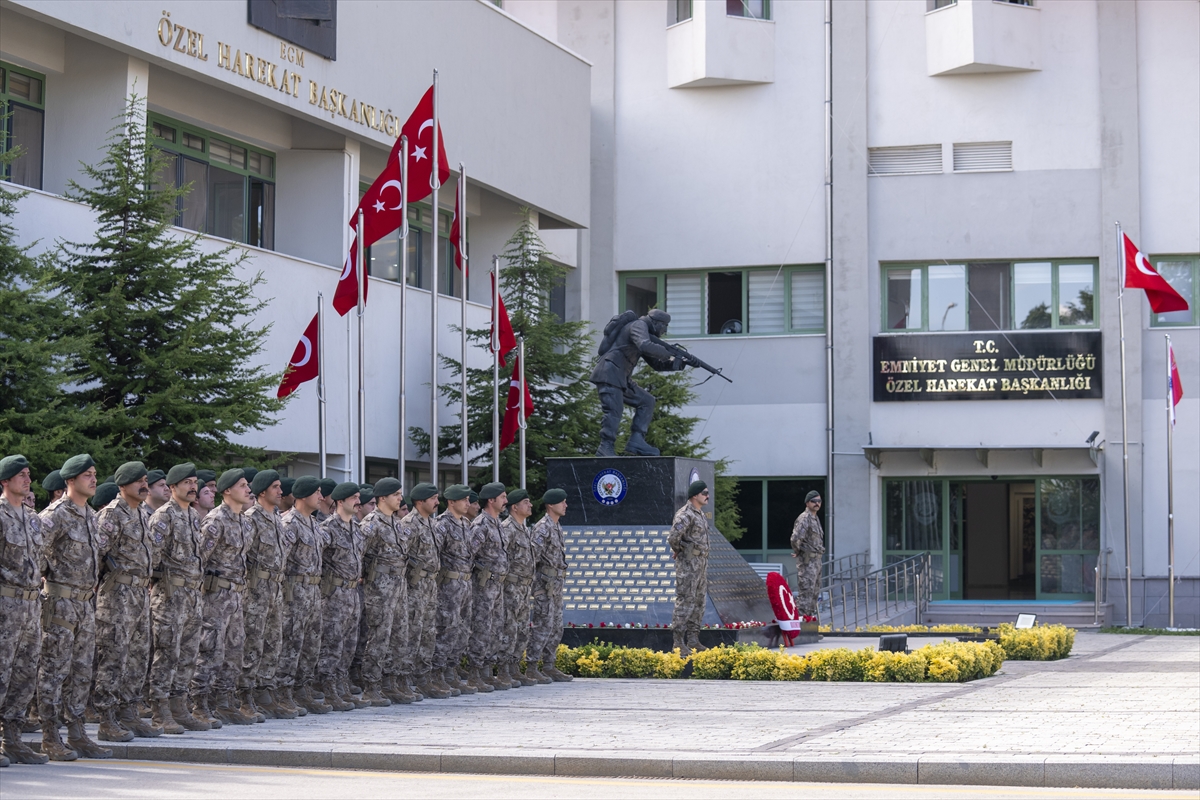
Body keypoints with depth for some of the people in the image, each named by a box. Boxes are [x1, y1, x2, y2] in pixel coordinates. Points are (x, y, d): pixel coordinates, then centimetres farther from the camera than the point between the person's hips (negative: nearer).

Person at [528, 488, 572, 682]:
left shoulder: (557, 526, 15)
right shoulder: (542, 527, -14)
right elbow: (533, 554, -19)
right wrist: (529, 578, -22)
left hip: (556, 584, 9)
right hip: (545, 582, -9)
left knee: (556, 628, 11)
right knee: (543, 626, -9)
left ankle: (549, 666, 16)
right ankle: (531, 667, -6)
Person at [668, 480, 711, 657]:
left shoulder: (700, 514, 14)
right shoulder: (685, 515, -18)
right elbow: (673, 537, -29)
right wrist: (678, 551, -10)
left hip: (701, 565, 10)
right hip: (688, 566, -10)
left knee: (698, 603, 11)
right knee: (685, 604, -8)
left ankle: (693, 641, 17)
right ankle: (678, 644, -5)